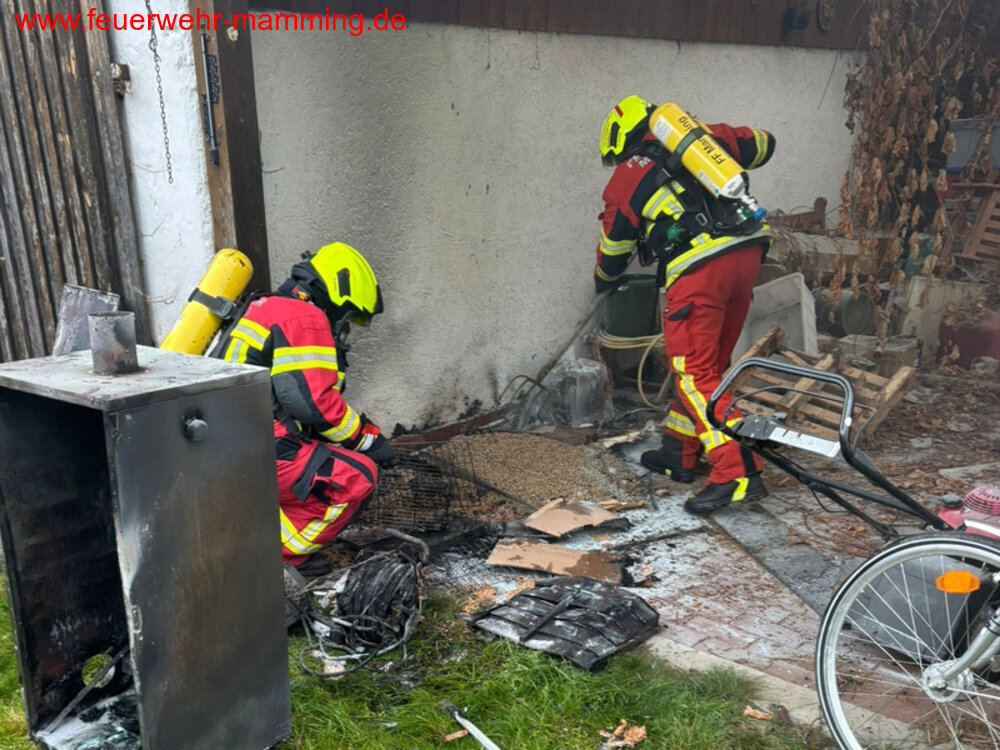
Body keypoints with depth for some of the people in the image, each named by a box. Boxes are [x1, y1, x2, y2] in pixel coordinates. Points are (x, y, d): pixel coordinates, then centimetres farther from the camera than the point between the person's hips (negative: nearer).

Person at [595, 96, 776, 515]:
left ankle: (737, 474, -11)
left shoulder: (626, 178, 11)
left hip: (699, 267, -6)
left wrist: (604, 282, 42)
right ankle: (678, 454, 28)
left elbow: (613, 251, 21)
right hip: (748, 252, 7)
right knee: (710, 363, 15)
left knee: (694, 373, -3)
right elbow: (763, 144, 33)